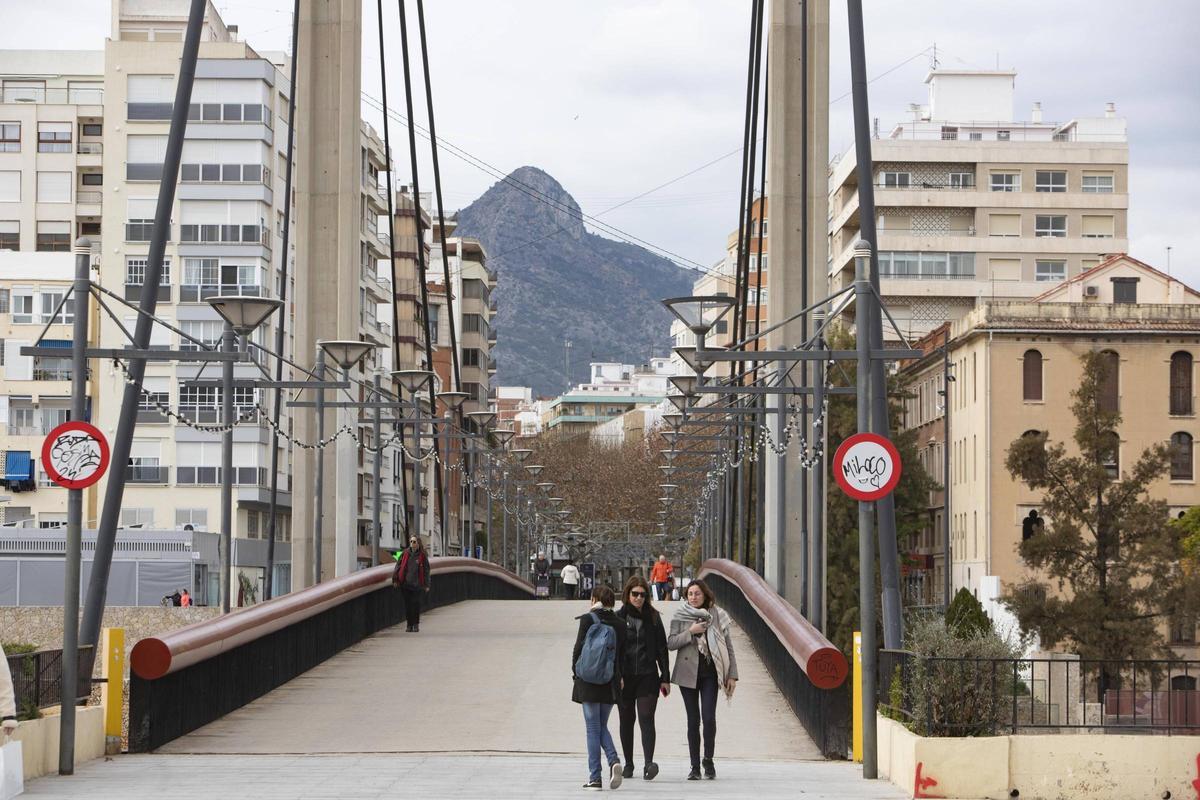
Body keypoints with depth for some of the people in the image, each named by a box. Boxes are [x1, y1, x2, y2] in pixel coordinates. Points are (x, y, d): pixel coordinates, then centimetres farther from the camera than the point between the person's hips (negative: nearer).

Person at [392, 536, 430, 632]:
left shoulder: (422, 555, 1)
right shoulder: (405, 554, 5)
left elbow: (426, 570, 4)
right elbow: (398, 566, 8)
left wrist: (426, 585, 2)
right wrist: (395, 579, 2)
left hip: (417, 584, -2)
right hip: (405, 584, 2)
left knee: (416, 604, -2)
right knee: (407, 604, 4)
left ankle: (416, 625, 11)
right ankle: (410, 625, 12)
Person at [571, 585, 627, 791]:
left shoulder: (588, 620, -7)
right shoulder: (619, 624, 4)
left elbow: (579, 648, -7)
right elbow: (622, 655, 7)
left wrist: (576, 672, 6)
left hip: (589, 681, -4)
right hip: (610, 682, 4)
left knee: (593, 729, 2)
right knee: (602, 726, 17)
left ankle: (595, 777, 0)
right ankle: (614, 761, -8)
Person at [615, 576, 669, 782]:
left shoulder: (653, 617, 7)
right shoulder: (618, 618, 2)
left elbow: (661, 648, 8)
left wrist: (665, 677, 4)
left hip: (647, 676, 0)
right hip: (624, 677, 1)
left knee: (646, 719, -12)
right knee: (626, 721, 9)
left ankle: (649, 764, -22)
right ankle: (628, 764, 22)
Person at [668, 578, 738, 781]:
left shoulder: (717, 616, 4)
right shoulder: (680, 617, 4)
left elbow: (728, 647, 6)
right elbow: (670, 643, -2)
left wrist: (732, 675, 2)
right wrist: (690, 632, -15)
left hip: (710, 673, -1)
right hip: (688, 673, 1)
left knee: (709, 717, -12)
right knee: (693, 720, 1)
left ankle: (708, 760, 7)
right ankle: (695, 766, 9)